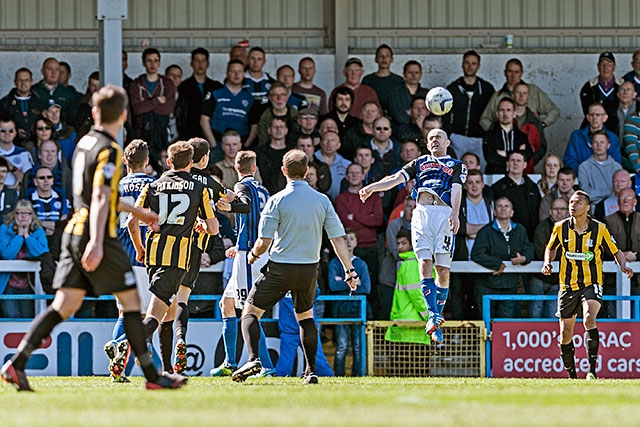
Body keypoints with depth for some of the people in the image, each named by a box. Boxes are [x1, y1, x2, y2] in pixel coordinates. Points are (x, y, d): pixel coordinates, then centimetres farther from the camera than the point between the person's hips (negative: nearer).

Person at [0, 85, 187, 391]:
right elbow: (100, 199, -22)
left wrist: (137, 211, 39)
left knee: (63, 306, 2)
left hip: (74, 234, 8)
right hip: (98, 236, -8)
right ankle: (152, 376, 6)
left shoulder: (85, 143, 16)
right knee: (131, 301, 2)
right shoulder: (108, 150, -12)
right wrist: (96, 243, -30)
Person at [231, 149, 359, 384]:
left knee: (250, 311, 7)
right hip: (309, 269, 4)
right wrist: (350, 271, 6)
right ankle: (311, 371, 15)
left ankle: (253, 358, -14)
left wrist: (254, 254, 10)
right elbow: (338, 239, 0)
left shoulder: (277, 201, -10)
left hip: (280, 268, -4)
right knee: (305, 316, 24)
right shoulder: (322, 200, 0)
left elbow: (264, 242, -12)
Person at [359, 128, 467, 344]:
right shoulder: (420, 163, 28)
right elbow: (396, 179, 15)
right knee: (425, 264, -15)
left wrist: (455, 214, -14)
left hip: (444, 213, -1)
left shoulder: (457, 166, 22)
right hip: (422, 212, 1)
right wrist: (372, 187, -3)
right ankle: (433, 315, -22)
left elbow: (457, 190, 4)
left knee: (443, 269, -9)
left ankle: (436, 316, 0)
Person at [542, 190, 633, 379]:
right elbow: (551, 248, 17)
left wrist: (623, 265, -15)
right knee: (565, 334, 5)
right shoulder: (560, 228, -1)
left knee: (589, 319, -30)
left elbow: (616, 252, 5)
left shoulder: (600, 229, -6)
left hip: (592, 284, -3)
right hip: (568, 286, 3)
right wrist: (548, 263, -3)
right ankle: (572, 375, 25)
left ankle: (592, 369, -28)